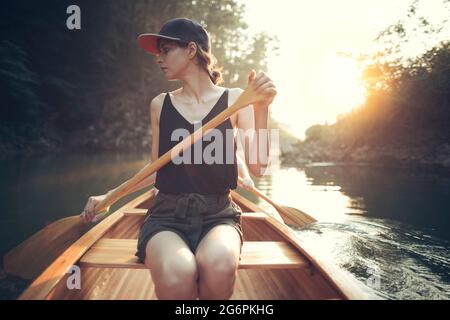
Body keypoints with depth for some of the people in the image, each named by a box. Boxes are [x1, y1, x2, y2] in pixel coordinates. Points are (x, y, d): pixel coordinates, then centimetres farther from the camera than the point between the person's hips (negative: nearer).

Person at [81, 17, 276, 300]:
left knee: (218, 266, -36)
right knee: (176, 274, -35)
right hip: (167, 215, 1)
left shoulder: (234, 99, 3)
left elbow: (257, 168, -4)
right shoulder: (160, 105, 9)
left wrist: (261, 109, -15)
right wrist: (108, 196, 13)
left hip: (218, 215, 0)